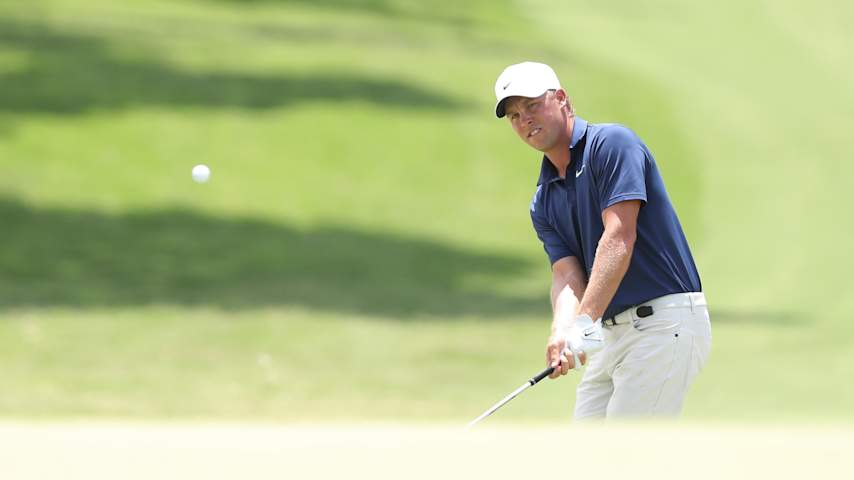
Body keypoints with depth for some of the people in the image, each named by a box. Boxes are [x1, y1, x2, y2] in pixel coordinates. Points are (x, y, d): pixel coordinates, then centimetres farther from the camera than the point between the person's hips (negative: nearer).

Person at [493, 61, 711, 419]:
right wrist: (562, 334, -22)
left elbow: (620, 237, -20)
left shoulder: (611, 144, -9)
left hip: (665, 321, -9)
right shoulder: (544, 203, 15)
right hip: (614, 332, 9)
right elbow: (567, 275, 1)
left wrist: (584, 322, -29)